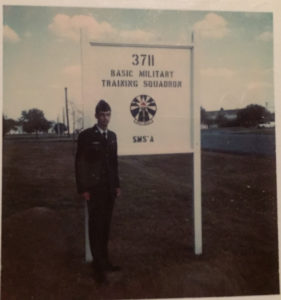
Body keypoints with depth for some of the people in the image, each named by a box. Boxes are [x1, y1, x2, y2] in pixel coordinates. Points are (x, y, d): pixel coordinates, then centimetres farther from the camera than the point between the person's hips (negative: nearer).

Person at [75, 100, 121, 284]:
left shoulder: (112, 136, 10)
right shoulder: (86, 136, -7)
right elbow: (80, 163, -8)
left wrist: (117, 185, 10)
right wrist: (83, 189, -12)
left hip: (110, 189, 5)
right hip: (94, 189, -5)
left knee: (105, 227, 13)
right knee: (96, 228, 0)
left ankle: (105, 262, 25)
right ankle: (99, 268, 9)